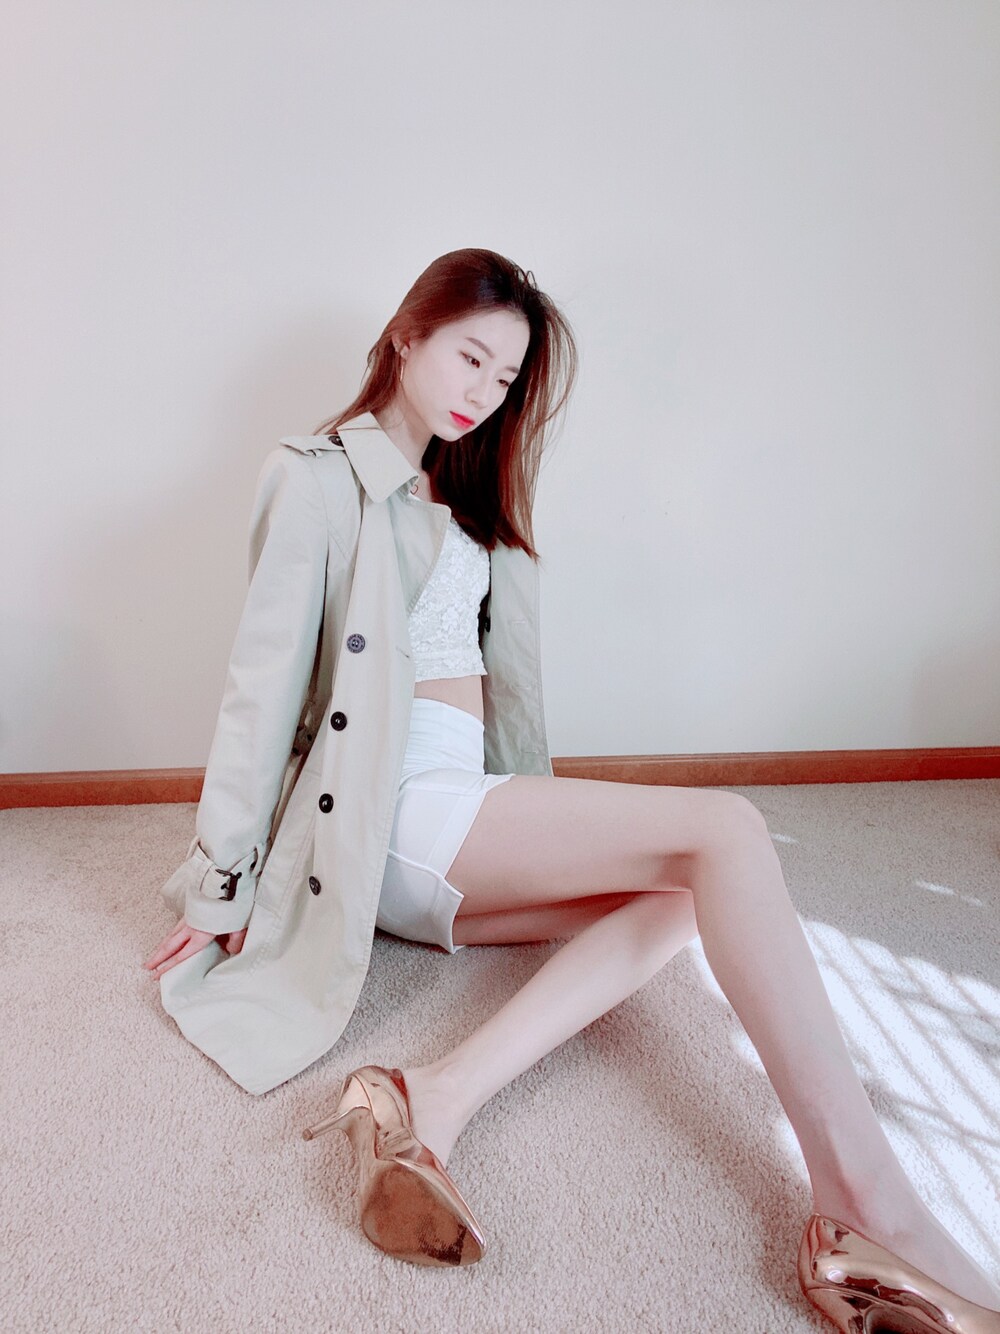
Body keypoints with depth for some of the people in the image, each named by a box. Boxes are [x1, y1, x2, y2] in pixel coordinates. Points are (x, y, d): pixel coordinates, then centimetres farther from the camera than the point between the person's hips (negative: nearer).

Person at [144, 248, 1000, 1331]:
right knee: (723, 829, -20)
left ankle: (438, 1100, -28)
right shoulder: (318, 475, -1)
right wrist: (219, 878, -5)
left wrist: (534, 822, 15)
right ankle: (868, 1208, -22)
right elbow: (263, 679, -6)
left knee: (674, 900, -17)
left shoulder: (463, 491, 23)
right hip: (394, 809, -8)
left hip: (461, 816, 8)